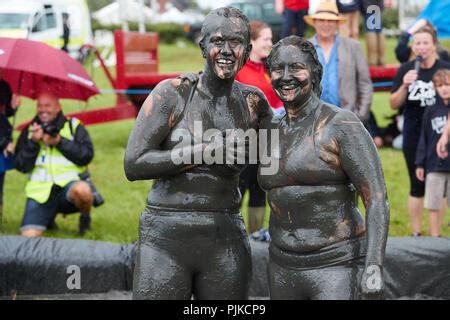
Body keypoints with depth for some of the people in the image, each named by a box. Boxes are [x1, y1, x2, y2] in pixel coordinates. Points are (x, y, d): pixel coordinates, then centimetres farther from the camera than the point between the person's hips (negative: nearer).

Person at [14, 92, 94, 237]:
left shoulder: (74, 126, 5)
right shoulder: (29, 131, 11)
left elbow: (87, 155, -7)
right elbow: (21, 166, 3)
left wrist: (60, 142, -14)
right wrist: (33, 142, -11)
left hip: (68, 184, -2)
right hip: (40, 190, 2)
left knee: (82, 190, -39)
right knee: (28, 236, -16)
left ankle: (85, 218, -3)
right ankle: (49, 217, 19)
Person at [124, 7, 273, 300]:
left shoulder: (254, 102, 7)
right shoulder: (172, 94, -4)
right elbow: (133, 165, -11)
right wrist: (204, 152, -15)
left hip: (226, 242, 3)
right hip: (166, 238, -3)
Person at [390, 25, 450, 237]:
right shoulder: (406, 70, 2)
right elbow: (393, 104, 4)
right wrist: (404, 86, -14)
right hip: (414, 137, 1)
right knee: (417, 186, 7)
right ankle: (416, 234, 14)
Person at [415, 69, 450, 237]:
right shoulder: (431, 111, 3)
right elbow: (424, 139, 5)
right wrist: (420, 164, 4)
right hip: (435, 166, 1)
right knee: (434, 205, 5)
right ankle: (435, 238, 14)